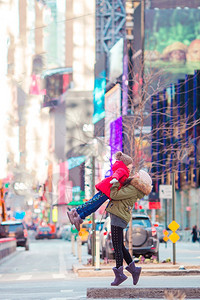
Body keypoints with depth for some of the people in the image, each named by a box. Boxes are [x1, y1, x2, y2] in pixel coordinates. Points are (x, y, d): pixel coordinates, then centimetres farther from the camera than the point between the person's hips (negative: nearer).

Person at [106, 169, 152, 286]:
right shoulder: (131, 187, 14)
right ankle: (133, 269, 15)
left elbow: (114, 195, -19)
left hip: (119, 218, -10)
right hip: (118, 217, 10)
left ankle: (119, 274, -6)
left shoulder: (132, 189, -15)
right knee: (120, 246, 14)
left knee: (117, 247, -8)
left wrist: (115, 183, -7)